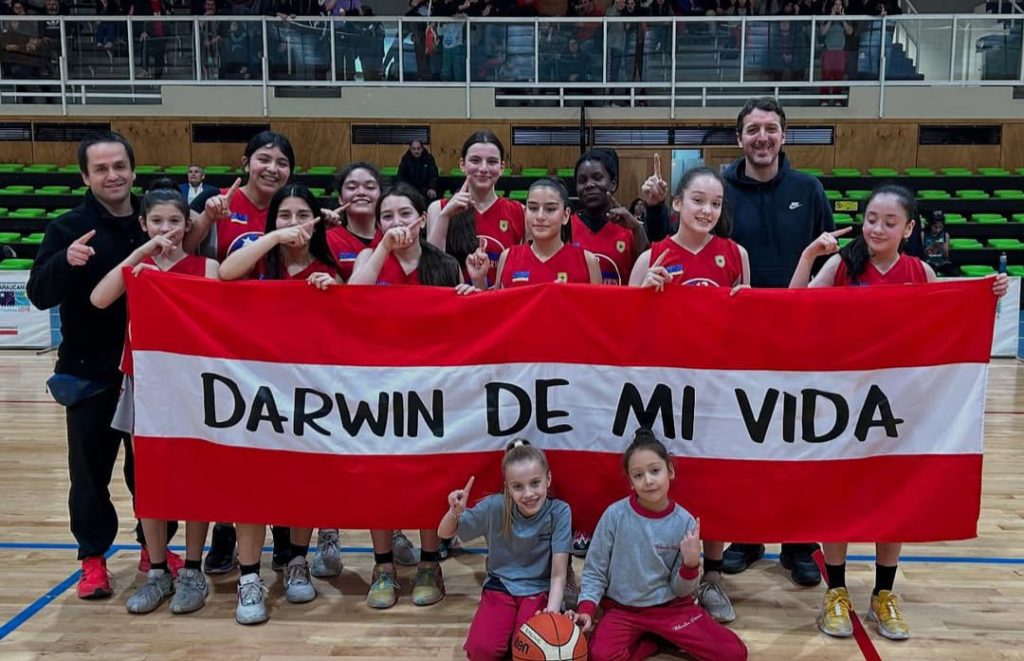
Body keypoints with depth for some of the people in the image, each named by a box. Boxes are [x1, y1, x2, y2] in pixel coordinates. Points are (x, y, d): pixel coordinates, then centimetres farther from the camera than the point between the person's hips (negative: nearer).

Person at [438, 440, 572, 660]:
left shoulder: (559, 512, -16)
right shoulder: (494, 507, -14)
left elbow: (558, 574, -14)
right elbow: (444, 533, -2)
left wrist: (552, 611, -31)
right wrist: (455, 512, -24)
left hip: (540, 591, -1)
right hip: (500, 587, 1)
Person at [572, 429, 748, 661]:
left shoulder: (685, 522, -9)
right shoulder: (615, 515, -13)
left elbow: (681, 590, -2)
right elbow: (594, 570, -2)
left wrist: (691, 564, -21)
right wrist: (586, 610, -15)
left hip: (670, 606, 1)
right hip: (622, 608, -1)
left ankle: (662, 636, 8)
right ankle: (653, 641, 1)